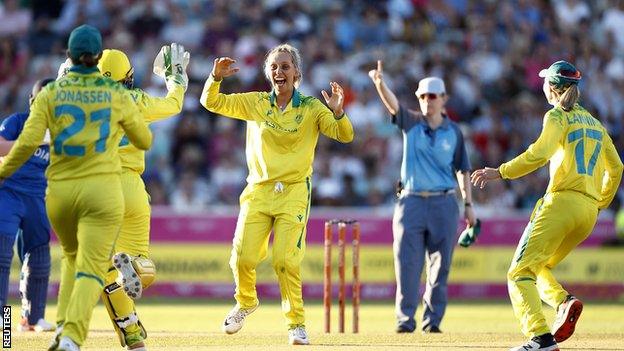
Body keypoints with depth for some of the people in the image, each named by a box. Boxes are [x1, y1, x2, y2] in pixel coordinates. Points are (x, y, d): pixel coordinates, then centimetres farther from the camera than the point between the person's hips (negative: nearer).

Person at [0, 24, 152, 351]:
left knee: (72, 257, 25)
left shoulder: (50, 93, 1)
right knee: (91, 268, -8)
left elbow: (28, 141, -8)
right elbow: (144, 141, 14)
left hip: (59, 190, 2)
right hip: (102, 190, -2)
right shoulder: (117, 95, 2)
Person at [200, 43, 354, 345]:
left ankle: (296, 323, 2)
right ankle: (245, 303, 25)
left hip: (293, 193, -2)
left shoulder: (311, 108, 0)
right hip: (258, 192, 2)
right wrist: (216, 77, -12)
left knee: (284, 261, -15)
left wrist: (338, 113, -28)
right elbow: (212, 103, 7)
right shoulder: (255, 103, 6)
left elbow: (345, 135, -9)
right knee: (243, 258, -7)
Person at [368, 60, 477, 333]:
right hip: (411, 201, -1)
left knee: (440, 264, 3)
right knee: (407, 263, -5)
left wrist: (468, 204, 6)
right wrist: (380, 83, -35)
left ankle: (433, 319, 10)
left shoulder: (453, 132, 6)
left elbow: (462, 169, 10)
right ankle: (405, 319, -2)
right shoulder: (411, 123, 3)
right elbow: (392, 103, -15)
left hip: (444, 203, 1)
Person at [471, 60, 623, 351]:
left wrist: (500, 172, -13)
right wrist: (600, 203, 35)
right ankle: (564, 302, -11)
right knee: (538, 267, 20)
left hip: (561, 204, -8)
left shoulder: (558, 116, 0)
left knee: (520, 272, -10)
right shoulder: (594, 123, 22)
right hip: (589, 212, 8)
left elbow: (540, 153, -17)